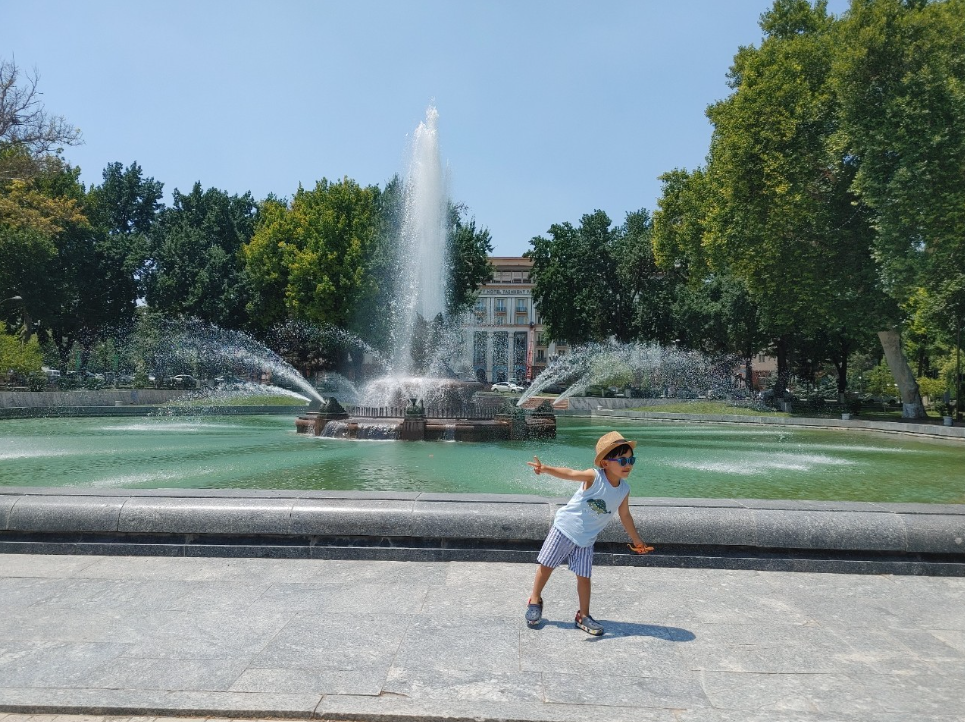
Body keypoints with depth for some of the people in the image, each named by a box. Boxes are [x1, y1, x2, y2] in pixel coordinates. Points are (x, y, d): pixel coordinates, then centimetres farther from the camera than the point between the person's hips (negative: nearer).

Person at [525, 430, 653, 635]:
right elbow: (569, 474, -34)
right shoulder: (594, 477, -20)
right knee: (546, 566, 6)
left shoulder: (624, 489, -5)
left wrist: (637, 540, 19)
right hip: (565, 528, -3)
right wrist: (545, 469, -52)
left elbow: (625, 515, 11)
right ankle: (535, 601, 28)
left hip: (586, 540, 3)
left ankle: (583, 616, 20)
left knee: (584, 577, 1)